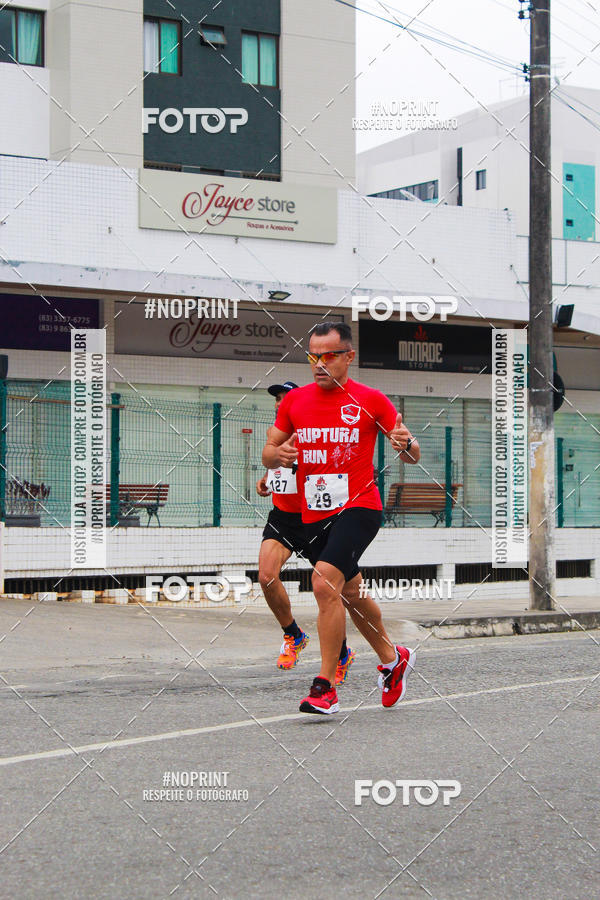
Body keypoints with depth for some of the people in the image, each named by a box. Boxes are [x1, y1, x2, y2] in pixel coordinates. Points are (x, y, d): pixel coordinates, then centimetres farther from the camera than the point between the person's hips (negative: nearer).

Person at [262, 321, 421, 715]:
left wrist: (406, 442, -23)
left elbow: (413, 456, 1)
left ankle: (326, 686, -18)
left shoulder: (370, 400, -4)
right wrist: (279, 454, -9)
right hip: (313, 515, 6)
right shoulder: (295, 401, 7)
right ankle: (393, 659, 42)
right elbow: (268, 453, 14)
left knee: (325, 583, -24)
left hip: (358, 507, -6)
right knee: (351, 593, 18)